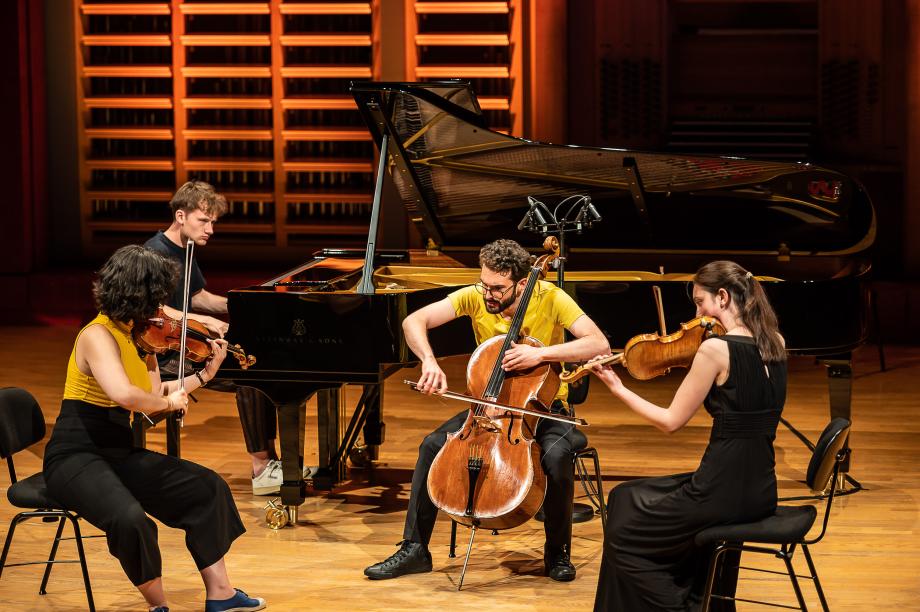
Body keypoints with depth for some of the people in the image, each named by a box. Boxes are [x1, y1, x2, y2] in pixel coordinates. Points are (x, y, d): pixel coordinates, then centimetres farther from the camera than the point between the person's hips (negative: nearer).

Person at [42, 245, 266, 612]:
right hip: (76, 458, -9)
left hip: (119, 454, 9)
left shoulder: (140, 335, 6)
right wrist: (168, 402, -18)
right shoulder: (97, 336, -20)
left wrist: (206, 374, 9)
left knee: (207, 488, 5)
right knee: (131, 519, -34)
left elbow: (154, 396, 9)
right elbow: (124, 396, -36)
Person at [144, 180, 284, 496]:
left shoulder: (184, 251, 14)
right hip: (165, 354, -10)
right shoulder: (157, 253, -17)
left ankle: (268, 458, 3)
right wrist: (205, 321, -35)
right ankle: (261, 470, -18)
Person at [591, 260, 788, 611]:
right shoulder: (775, 344, 4)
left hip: (724, 494, -8)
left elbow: (671, 421, -10)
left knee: (624, 534, 13)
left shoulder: (714, 348, -16)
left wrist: (618, 388, 0)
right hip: (762, 493, 8)